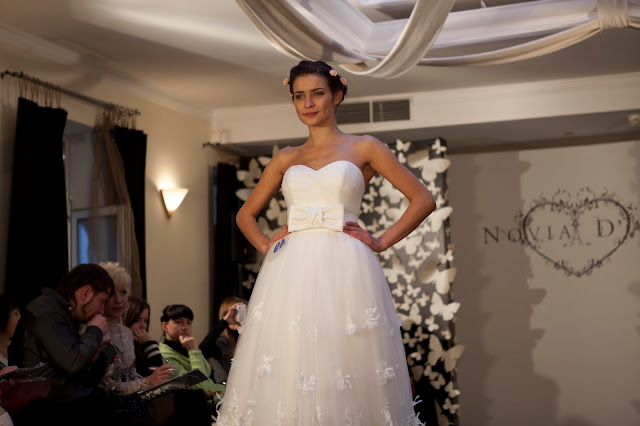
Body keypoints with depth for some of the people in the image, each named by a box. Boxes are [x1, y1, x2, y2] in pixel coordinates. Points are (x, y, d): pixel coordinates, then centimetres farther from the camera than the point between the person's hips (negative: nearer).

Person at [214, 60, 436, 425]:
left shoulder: (364, 148, 9)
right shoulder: (286, 159, 17)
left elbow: (423, 200, 6)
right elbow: (246, 214, 26)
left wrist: (382, 242, -2)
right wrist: (266, 246, 8)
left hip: (344, 271, -3)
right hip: (290, 274, 3)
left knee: (345, 378, -6)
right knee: (284, 377, -1)